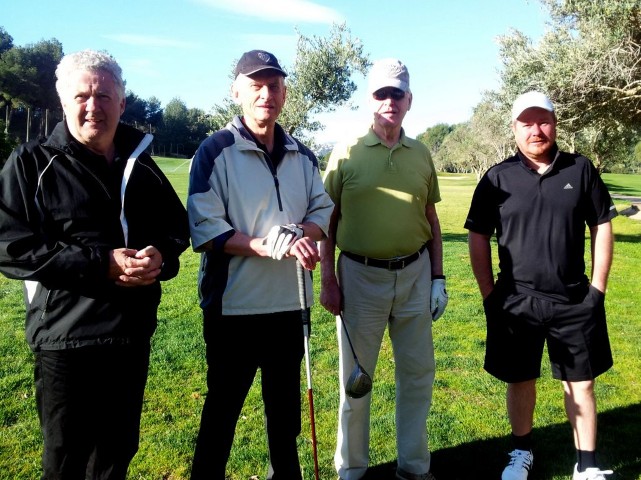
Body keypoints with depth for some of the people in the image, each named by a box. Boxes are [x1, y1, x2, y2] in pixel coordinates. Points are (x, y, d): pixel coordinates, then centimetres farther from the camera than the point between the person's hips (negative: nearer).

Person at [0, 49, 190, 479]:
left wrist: (160, 255, -10)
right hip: (67, 339, -4)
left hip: (133, 335, 5)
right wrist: (102, 264, -21)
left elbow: (178, 226, 14)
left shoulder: (142, 165, 10)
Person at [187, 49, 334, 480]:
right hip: (233, 305, -5)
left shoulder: (303, 156, 8)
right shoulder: (215, 151, -8)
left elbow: (323, 209, 9)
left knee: (286, 406, 20)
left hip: (290, 303, 5)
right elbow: (206, 230, -14)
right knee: (222, 409, 10)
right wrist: (269, 246, -24)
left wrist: (303, 235, -13)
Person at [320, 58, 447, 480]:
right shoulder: (347, 153, -3)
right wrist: (328, 281, -7)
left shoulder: (421, 155, 7)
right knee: (355, 377, 10)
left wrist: (438, 277, 7)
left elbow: (431, 219, 12)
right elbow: (327, 220, -1)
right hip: (360, 275, -3)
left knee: (418, 374, 12)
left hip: (414, 274, 3)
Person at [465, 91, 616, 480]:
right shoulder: (498, 178, -3)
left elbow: (602, 227, 5)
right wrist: (490, 294, -3)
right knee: (521, 380, 12)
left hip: (575, 301, 1)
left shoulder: (581, 170, 0)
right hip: (516, 301, 0)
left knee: (581, 382, 10)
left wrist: (598, 287, 0)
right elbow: (478, 237, 0)